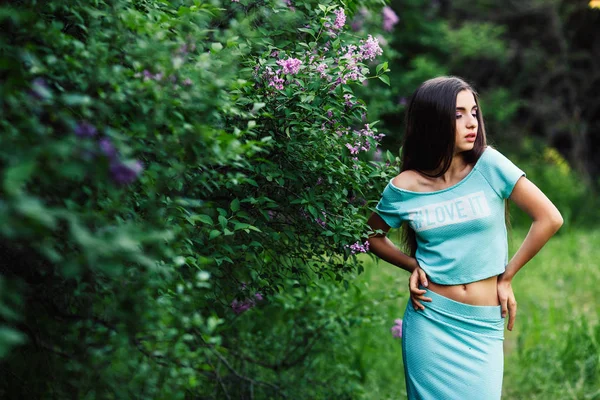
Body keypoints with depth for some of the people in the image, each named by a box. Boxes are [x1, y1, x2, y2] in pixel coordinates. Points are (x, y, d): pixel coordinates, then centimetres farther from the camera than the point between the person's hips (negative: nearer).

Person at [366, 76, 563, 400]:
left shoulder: (489, 166, -8)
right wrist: (413, 266, 0)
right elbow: (372, 235, 14)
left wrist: (506, 277, -2)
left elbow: (549, 219, -7)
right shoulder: (404, 188, -4)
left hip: (484, 327, 0)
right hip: (431, 320, 0)